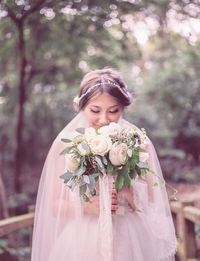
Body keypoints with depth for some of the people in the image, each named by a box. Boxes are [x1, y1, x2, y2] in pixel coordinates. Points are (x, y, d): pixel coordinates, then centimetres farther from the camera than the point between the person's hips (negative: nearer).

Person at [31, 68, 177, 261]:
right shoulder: (65, 144, -5)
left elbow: (151, 207, -3)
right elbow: (53, 206, -2)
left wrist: (126, 187, -21)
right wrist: (87, 206, -19)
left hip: (128, 244, 1)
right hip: (81, 244, 0)